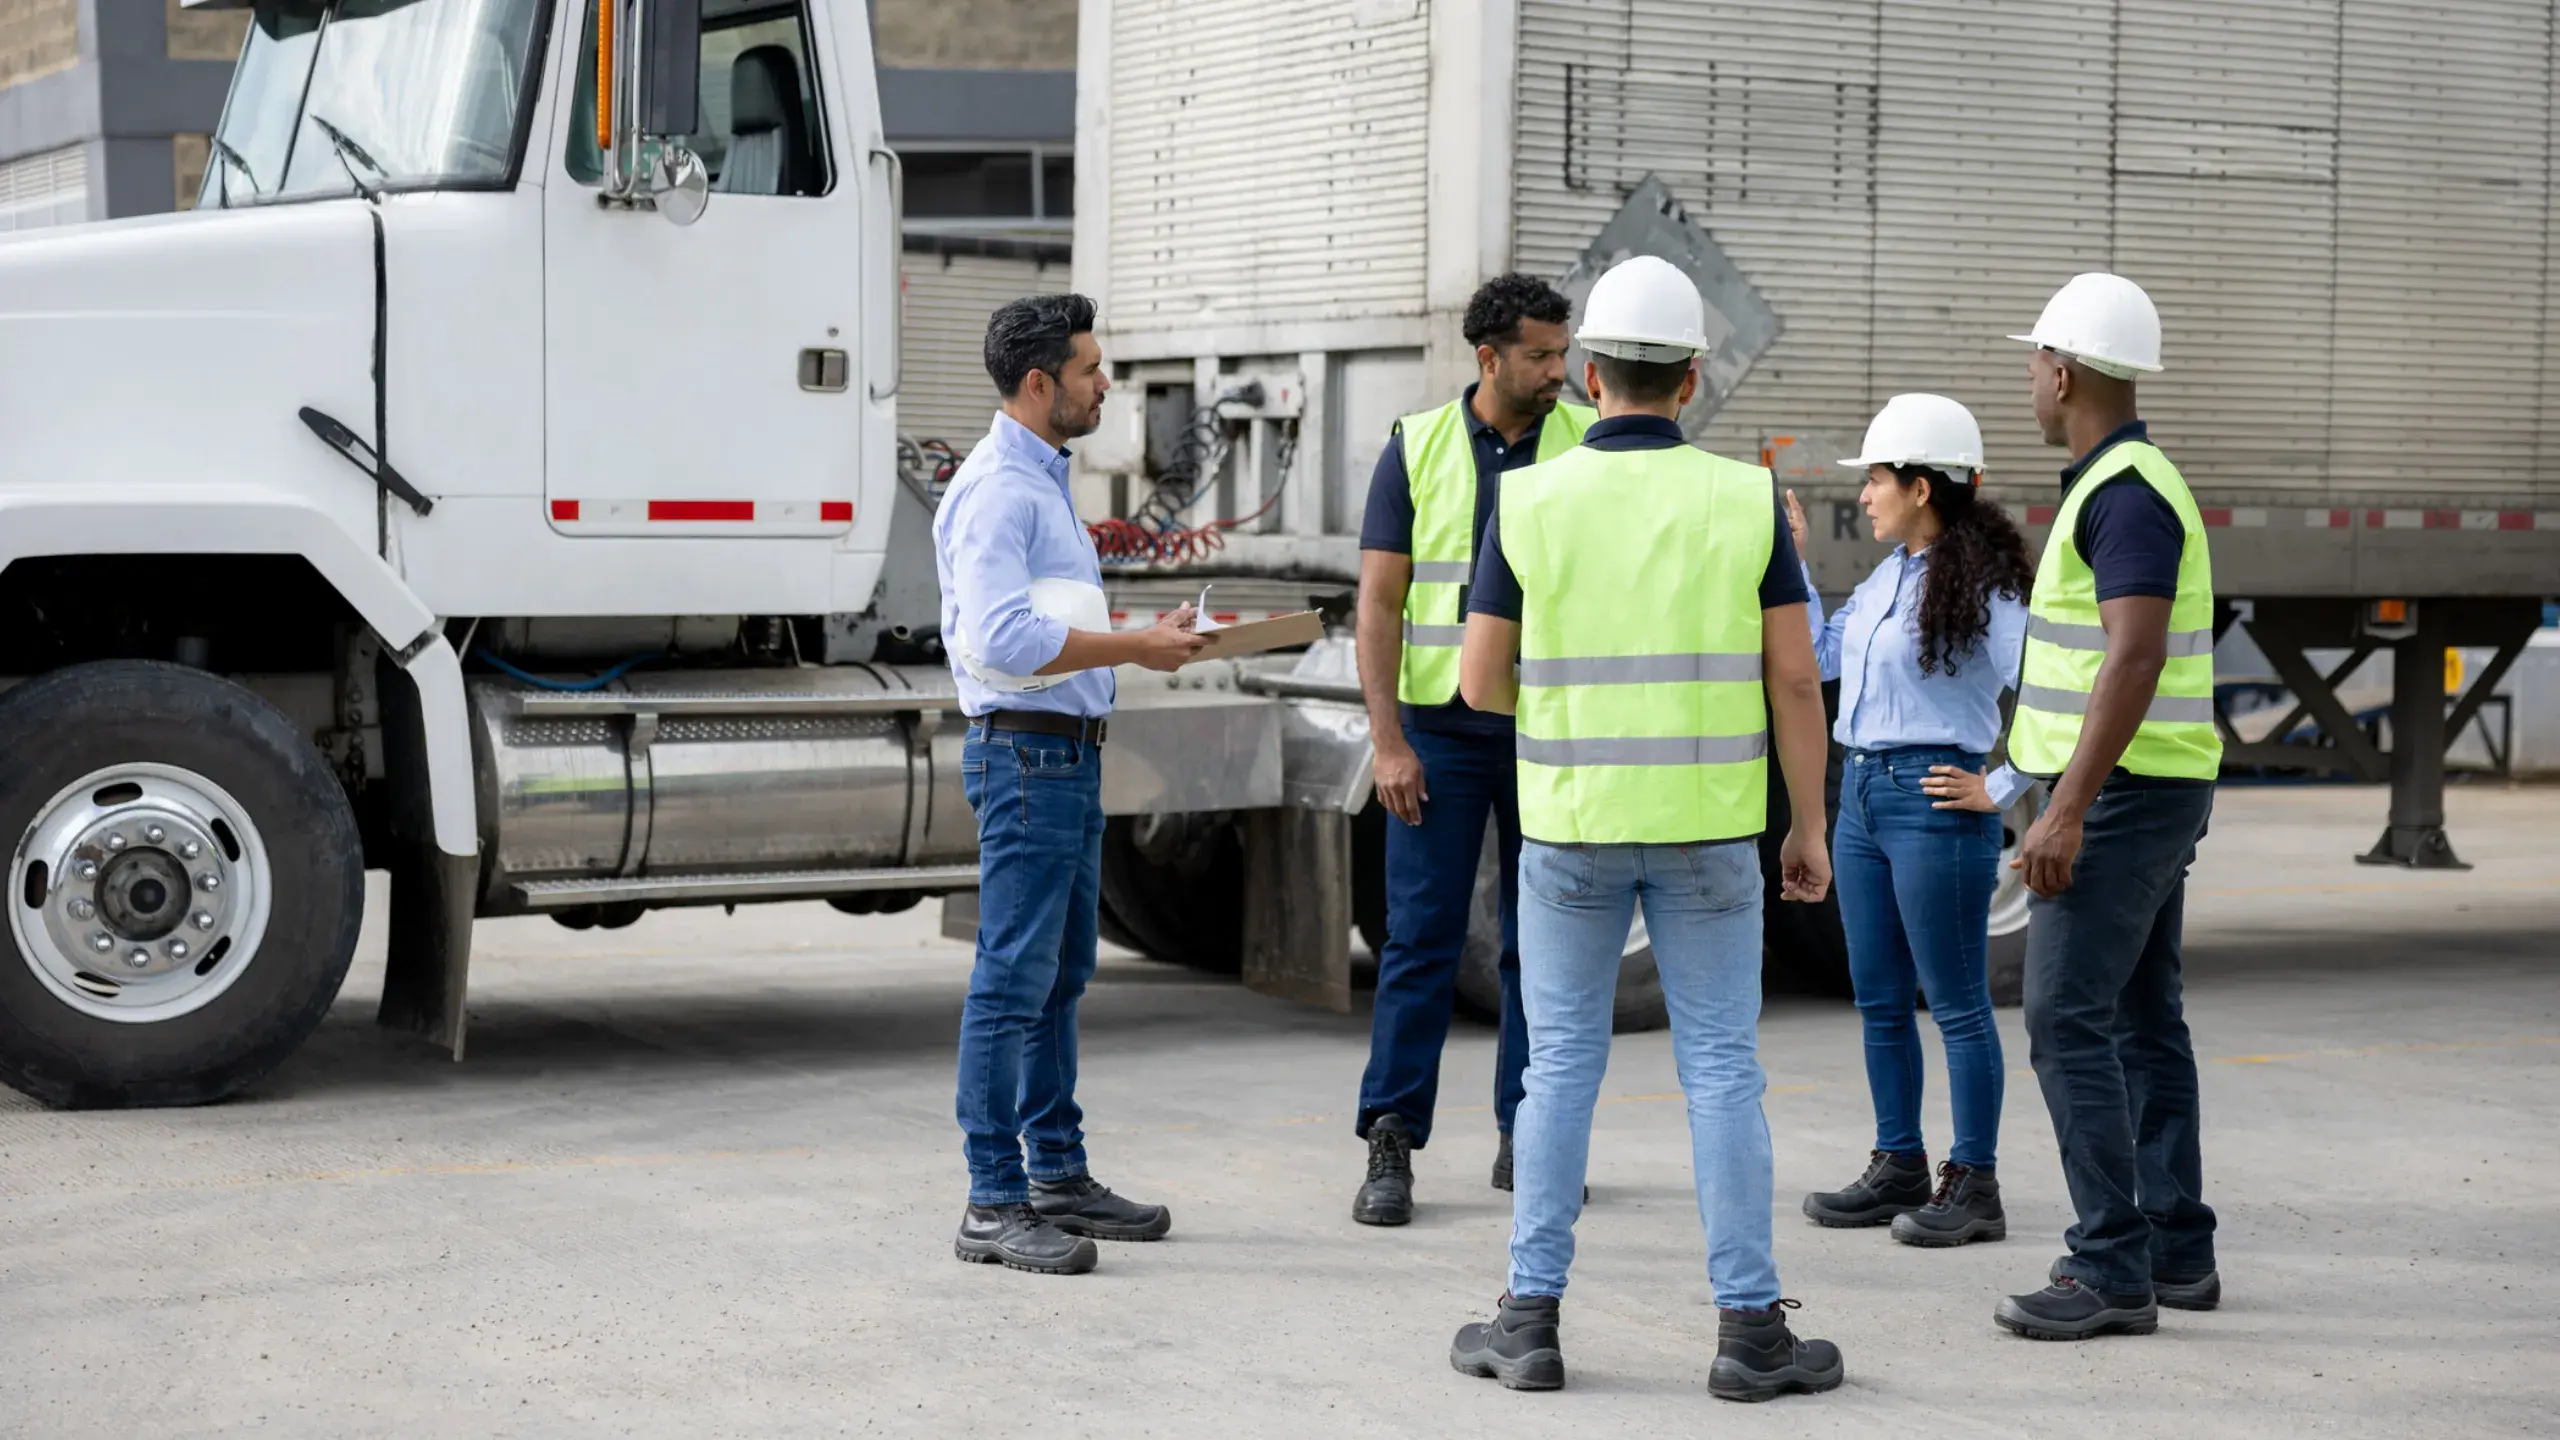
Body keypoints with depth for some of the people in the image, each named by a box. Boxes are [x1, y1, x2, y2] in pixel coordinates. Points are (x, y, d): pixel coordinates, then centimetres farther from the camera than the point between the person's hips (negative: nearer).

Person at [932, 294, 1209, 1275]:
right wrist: (1136, 648, -20)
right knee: (1013, 981, -9)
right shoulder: (997, 487, -15)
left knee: (1059, 976, 15)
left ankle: (1059, 1176, 22)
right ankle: (994, 1205, -7)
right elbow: (1002, 640, -25)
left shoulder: (1045, 482, 19)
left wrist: (1143, 639, 13)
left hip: (1069, 753, 11)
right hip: (1024, 752, -11)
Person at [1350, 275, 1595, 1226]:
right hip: (1440, 728, -1)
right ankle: (1390, 1142, 2)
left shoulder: (1591, 445, 2)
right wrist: (1387, 739, -9)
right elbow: (1379, 601, -1)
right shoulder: (1416, 448, 0)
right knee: (1421, 937, -3)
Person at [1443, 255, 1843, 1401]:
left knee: (1561, 1067, 9)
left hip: (1571, 822, 0)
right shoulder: (1746, 500, -5)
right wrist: (1808, 827, 3)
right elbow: (1793, 677, -5)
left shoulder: (1530, 503, -6)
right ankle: (1748, 1328, 4)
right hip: (1706, 825, 0)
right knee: (1721, 1069, 4)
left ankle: (1533, 1319, 9)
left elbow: (1482, 683, -1)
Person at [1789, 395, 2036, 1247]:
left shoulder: (1982, 589, -13)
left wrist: (1998, 792, -15)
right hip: (1861, 793, 9)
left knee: (1956, 1003, -1)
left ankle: (1974, 1186, 5)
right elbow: (1819, 657, 21)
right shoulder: (1888, 578, 11)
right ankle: (1899, 1168, 23)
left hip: (1932, 801, -9)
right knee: (1879, 999, 13)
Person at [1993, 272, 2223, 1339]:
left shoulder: (2127, 492, -17)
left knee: (2068, 1019, -12)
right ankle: (2177, 1250, 17)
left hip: (2122, 795, -11)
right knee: (2143, 1019, 12)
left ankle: (2111, 1271, -12)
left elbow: (2136, 657, -26)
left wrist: (2067, 808, -28)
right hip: (2149, 793, 11)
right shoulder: (2124, 483, 15)